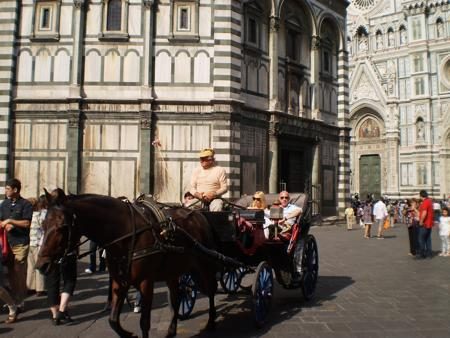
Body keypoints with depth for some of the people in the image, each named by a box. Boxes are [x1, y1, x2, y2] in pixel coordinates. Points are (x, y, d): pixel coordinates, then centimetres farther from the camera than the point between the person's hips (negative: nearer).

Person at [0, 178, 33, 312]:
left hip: (20, 243, -5)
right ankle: (12, 299, 22)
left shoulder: (26, 204, -5)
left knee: (19, 272, -2)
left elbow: (26, 223, -11)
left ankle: (19, 302, 7)